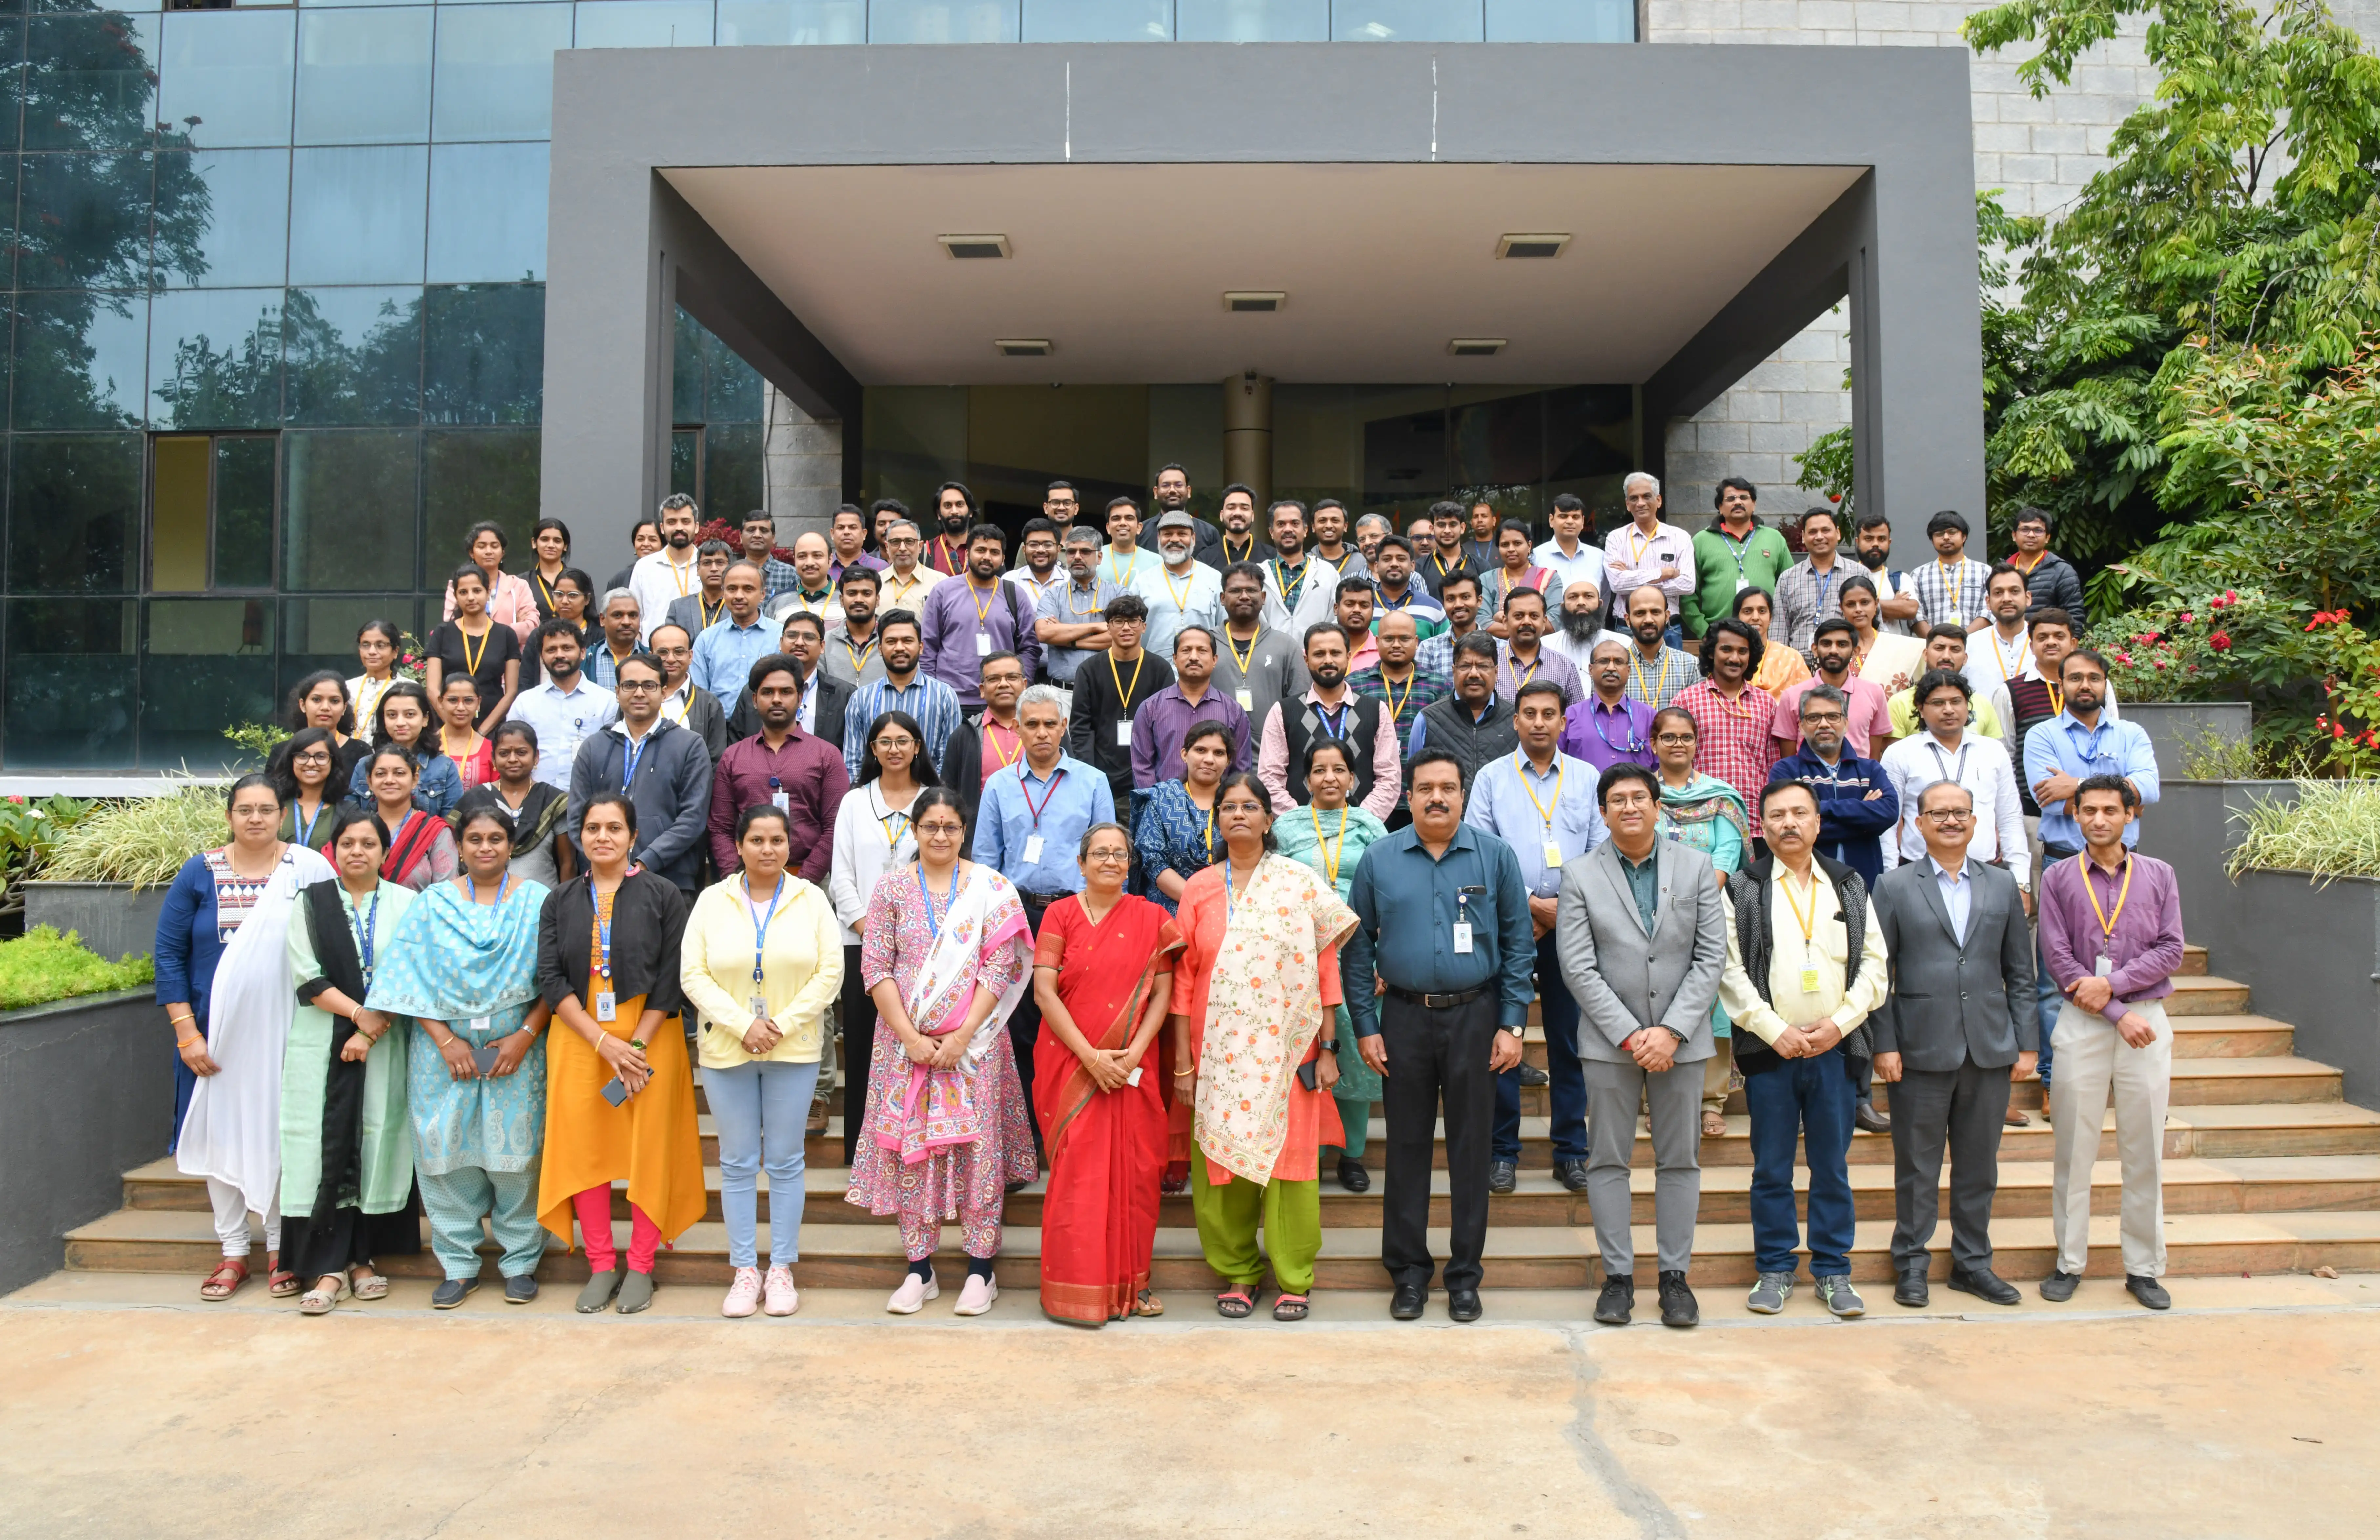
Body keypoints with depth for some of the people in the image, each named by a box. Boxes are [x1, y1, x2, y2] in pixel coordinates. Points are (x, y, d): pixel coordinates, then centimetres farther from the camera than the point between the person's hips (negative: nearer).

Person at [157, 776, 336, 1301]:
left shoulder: (308, 869, -3)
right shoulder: (200, 873, 0)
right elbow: (169, 953, 1)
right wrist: (186, 1032, -6)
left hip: (284, 1030, -1)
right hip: (216, 1031, 2)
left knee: (279, 1134, 4)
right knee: (221, 1131, 8)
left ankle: (280, 1249, 18)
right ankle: (233, 1251, 21)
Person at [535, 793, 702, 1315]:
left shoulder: (662, 895, -1)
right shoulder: (561, 901, 7)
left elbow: (671, 979, -5)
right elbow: (551, 979, -1)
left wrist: (636, 1046, -13)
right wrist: (605, 1043, -12)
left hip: (649, 1037, -2)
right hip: (578, 1040, 2)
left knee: (649, 1149, 0)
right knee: (584, 1149, 3)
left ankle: (641, 1267, 12)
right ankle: (601, 1265, 15)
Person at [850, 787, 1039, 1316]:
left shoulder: (990, 888, 1)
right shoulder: (892, 888, 4)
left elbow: (1000, 967, -5)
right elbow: (875, 968, 0)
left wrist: (962, 1035, -12)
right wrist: (910, 1037, -9)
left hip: (973, 1042, -1)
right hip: (906, 1040, 1)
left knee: (977, 1145, 0)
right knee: (910, 1146, 4)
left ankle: (980, 1270, 12)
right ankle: (919, 1271, 16)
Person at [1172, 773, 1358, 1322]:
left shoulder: (1302, 883, 2)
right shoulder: (1199, 890, 6)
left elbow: (1325, 968, 1)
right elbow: (1183, 977, 5)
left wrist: (1328, 1048, -2)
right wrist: (1182, 1059, 2)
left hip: (1285, 1050, -1)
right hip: (1219, 1051, 2)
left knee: (1289, 1160, 1)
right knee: (1222, 1160, 5)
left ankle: (1294, 1278, 16)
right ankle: (1238, 1272, 22)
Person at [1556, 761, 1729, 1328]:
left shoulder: (1697, 868, 4)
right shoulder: (1580, 876, 1)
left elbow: (1712, 957, -1)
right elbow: (1577, 967, -5)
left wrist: (1670, 1031, -10)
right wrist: (1630, 1034, -12)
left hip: (1682, 1038, 1)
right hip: (1609, 1041, -1)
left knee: (1680, 1160, 8)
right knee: (1608, 1159, 4)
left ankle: (1674, 1275, 19)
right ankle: (1618, 1275, 15)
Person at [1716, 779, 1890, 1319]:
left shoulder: (1849, 887, 10)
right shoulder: (1743, 890, 2)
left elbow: (1874, 965, 7)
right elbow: (1730, 972, -4)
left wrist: (1840, 1022, -6)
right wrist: (1775, 1030, -11)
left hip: (1835, 1048, 2)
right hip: (1769, 1050, -2)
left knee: (1833, 1166, 8)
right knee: (1772, 1168, 6)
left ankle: (1833, 1270, 20)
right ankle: (1774, 1270, 17)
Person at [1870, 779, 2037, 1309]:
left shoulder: (2003, 886, 10)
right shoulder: (1894, 887, 1)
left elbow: (2020, 973, 10)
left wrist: (2026, 1043, 4)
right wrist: (1884, 1045, -8)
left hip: (1990, 1049, 3)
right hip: (1922, 1049, -3)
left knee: (1980, 1165, 11)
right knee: (1917, 1165, 5)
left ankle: (1973, 1262, 25)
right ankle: (1911, 1264, 17)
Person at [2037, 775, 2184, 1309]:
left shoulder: (2158, 875, 7)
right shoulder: (2058, 878, 3)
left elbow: (2170, 951, 0)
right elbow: (2058, 958, -3)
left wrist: (2112, 984, -13)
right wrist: (2118, 1015, -9)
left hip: (2146, 1022, 1)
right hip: (2081, 1024, -1)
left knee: (2144, 1150, 6)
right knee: (2074, 1149, 3)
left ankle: (2144, 1268, 16)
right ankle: (2070, 1262, 12)